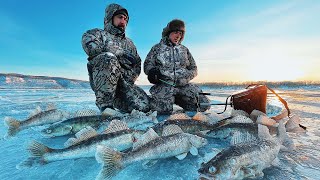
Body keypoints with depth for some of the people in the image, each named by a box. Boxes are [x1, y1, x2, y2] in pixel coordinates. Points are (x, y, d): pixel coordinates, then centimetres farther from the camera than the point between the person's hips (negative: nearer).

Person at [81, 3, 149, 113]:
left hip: (125, 83, 4)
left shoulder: (129, 43, 26)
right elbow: (90, 46, -12)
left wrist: (131, 78, -6)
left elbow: (137, 64, 16)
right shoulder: (98, 33, 12)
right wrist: (120, 54, -11)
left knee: (145, 105, -21)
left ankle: (115, 101, 9)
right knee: (109, 58, -34)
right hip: (101, 80, -3)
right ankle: (105, 104, -25)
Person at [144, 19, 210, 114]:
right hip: (164, 85, -3)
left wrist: (186, 76, -2)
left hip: (184, 85, 4)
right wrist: (153, 71, -16)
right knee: (164, 109, -28)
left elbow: (193, 69, 21)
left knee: (204, 104, -9)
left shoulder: (184, 50, 21)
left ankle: (178, 100, 11)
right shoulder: (157, 48, 14)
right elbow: (147, 65, 8)